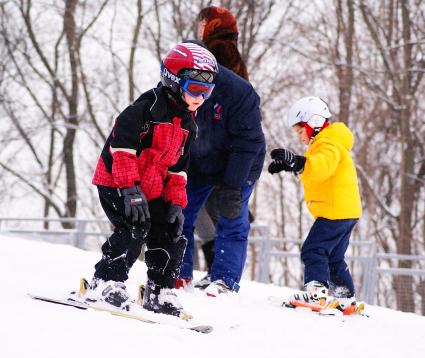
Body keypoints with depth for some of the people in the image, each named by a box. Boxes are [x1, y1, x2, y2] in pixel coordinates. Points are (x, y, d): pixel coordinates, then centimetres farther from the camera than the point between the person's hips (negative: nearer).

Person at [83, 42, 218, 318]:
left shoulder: (188, 125, 10)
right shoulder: (149, 107, -18)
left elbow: (177, 167, 16)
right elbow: (122, 144, -25)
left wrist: (176, 202, 5)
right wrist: (130, 188, -30)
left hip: (151, 191, 8)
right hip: (116, 182, -8)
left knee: (172, 238, 4)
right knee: (135, 230, -25)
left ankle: (159, 295, 17)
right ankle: (105, 285, -17)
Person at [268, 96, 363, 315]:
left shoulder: (329, 144, -13)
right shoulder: (323, 143, 21)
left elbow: (322, 167, -33)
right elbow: (311, 171, 31)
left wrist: (295, 161, -43)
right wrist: (289, 164, 18)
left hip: (336, 210, -11)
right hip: (345, 212, 11)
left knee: (313, 250, -16)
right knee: (333, 258, 17)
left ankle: (316, 293, -26)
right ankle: (346, 300, 20)